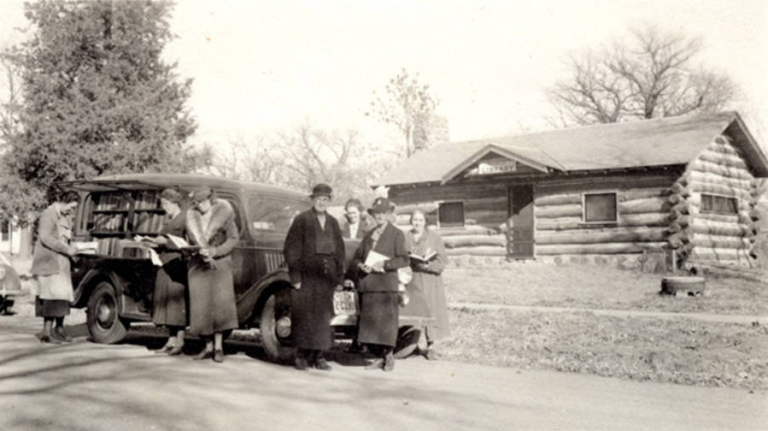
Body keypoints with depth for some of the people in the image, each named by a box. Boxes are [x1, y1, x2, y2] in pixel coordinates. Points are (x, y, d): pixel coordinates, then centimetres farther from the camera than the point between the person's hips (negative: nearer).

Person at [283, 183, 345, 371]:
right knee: (304, 316, -1)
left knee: (323, 317, 6)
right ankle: (302, 356, 7)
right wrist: (295, 276, -10)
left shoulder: (333, 222, 14)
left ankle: (319, 356, 13)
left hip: (326, 278, 4)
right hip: (306, 277, -4)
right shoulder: (301, 220, 0)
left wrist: (339, 278, 9)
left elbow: (339, 251, 15)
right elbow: (291, 249, -4)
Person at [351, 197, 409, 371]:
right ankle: (380, 357, 13)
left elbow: (403, 259, -4)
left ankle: (389, 356, 10)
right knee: (369, 322, 3)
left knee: (386, 321, -4)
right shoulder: (369, 234, 19)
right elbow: (356, 257, 20)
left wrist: (384, 264, -15)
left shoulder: (397, 234, 4)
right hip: (367, 285, 5)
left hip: (386, 284, -5)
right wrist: (360, 265, -2)